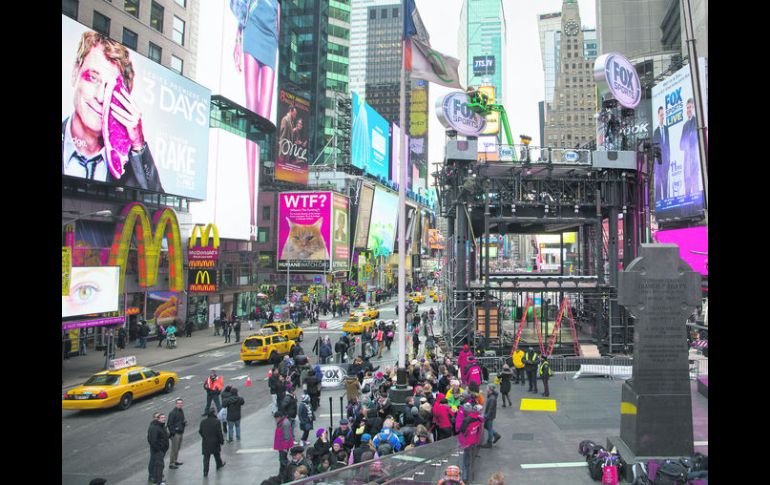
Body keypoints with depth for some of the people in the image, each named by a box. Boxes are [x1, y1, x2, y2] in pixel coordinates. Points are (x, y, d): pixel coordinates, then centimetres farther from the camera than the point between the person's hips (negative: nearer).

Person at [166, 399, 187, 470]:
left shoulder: (181, 411, 8)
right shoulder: (173, 413, -18)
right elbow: (170, 424, -17)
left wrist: (184, 422, 0)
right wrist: (172, 433, -17)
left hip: (181, 432, 8)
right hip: (175, 433, -8)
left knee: (178, 448, 18)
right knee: (174, 449, -3)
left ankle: (175, 461, 31)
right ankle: (171, 464, 6)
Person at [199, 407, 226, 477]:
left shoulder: (203, 422, -3)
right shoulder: (216, 422, -17)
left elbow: (200, 431, 7)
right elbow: (219, 433, -15)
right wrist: (222, 441, -2)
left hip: (205, 442, 2)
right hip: (215, 442, -2)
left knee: (206, 457, 5)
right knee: (217, 454, 22)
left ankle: (205, 472, 1)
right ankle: (219, 464, 44)